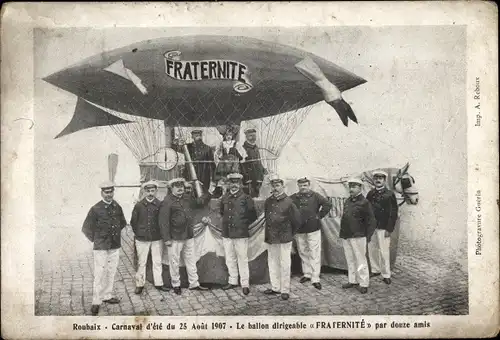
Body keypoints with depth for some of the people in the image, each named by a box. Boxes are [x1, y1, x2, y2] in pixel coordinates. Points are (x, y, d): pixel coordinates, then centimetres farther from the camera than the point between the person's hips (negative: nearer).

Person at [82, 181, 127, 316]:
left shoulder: (117, 207, 4)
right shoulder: (96, 209, -9)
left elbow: (122, 223, 21)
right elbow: (86, 228, -2)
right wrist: (95, 239, 2)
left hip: (115, 246, 5)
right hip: (101, 247, -5)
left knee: (111, 273, 12)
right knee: (99, 274, -4)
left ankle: (107, 296, 27)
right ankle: (96, 302, 3)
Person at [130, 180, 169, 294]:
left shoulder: (160, 205, -2)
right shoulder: (139, 205, -3)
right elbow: (133, 221, 6)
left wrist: (160, 233, 4)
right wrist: (138, 233, 6)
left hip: (157, 239, 1)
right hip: (142, 239, -1)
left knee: (157, 262, 8)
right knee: (141, 262, 6)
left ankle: (158, 283, 19)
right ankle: (139, 284, 17)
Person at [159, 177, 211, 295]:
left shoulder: (188, 198, 9)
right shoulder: (167, 202, -13)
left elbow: (200, 201, 24)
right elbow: (163, 221, -15)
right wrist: (166, 238, -18)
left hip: (188, 236, 7)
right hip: (175, 238, -6)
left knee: (191, 261, 13)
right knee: (174, 262, 6)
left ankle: (194, 284, 23)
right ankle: (176, 285, 22)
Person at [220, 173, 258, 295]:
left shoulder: (246, 198, -5)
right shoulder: (224, 198, 8)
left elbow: (253, 216, 1)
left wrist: (244, 224, 1)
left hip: (241, 234, -5)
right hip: (226, 234, 5)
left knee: (242, 259, 0)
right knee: (230, 259, 13)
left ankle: (245, 284, 9)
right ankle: (232, 281, 26)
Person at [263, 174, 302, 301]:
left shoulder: (288, 202, -9)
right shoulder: (268, 201, 6)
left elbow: (297, 221, -1)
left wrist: (290, 234, 5)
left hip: (284, 239, -5)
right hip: (270, 238, 6)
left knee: (284, 265, 1)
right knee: (272, 263, 13)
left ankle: (285, 290, 10)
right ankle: (275, 287, 25)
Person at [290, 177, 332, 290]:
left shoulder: (315, 196, -1)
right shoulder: (293, 198, 6)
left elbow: (327, 204, -5)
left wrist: (319, 216, -7)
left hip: (313, 228, -3)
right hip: (299, 230, 3)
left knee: (314, 253, -3)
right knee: (303, 253, 13)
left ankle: (315, 278, 2)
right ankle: (307, 274, 28)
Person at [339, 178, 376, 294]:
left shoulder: (364, 202, -7)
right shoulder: (348, 201, 14)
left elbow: (371, 221, -8)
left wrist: (367, 236, -12)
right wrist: (342, 233, 15)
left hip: (358, 236, -7)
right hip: (346, 236, 7)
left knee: (360, 260, -1)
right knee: (350, 260, 13)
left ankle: (363, 284, 6)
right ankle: (352, 280, 24)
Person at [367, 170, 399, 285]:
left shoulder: (390, 195, -6)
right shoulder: (371, 193, 8)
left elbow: (393, 213, -8)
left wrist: (389, 229, -12)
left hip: (383, 228, -5)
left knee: (383, 251, -3)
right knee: (371, 250, 10)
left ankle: (386, 275, 9)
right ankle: (375, 270, 26)